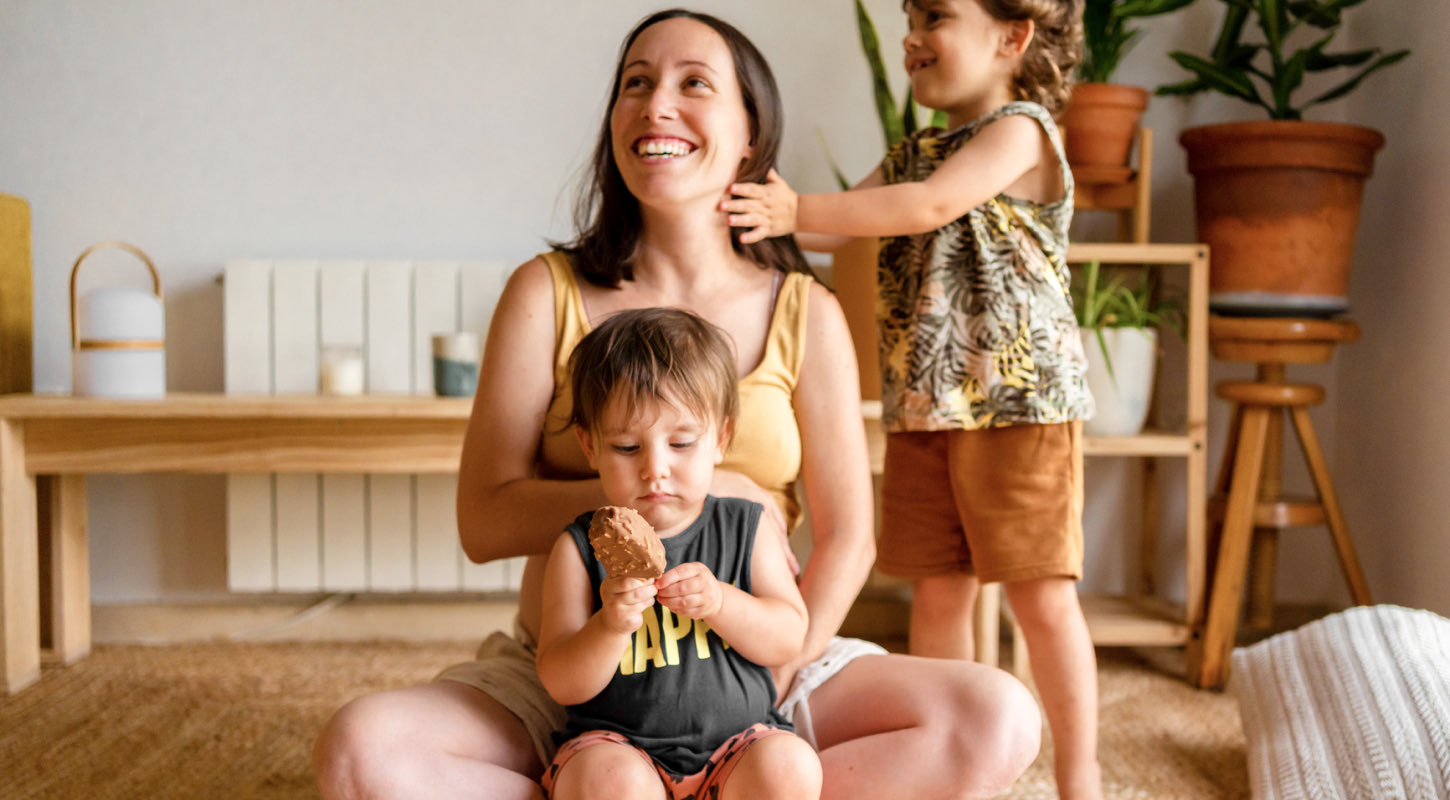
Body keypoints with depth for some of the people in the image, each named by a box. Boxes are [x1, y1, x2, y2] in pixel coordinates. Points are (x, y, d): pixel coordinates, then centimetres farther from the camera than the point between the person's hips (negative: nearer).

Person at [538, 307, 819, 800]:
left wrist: (720, 602, -20)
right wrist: (610, 626, -27)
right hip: (618, 741, -2)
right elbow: (562, 685, -7)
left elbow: (789, 638, -1)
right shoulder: (581, 548, -3)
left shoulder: (745, 528, 3)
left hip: (736, 736, 2)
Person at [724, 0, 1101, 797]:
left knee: (1042, 597, -1)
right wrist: (763, 211, -9)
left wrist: (795, 211, -25)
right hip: (922, 410, 7)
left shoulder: (1021, 130, -7)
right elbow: (843, 219, 9)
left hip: (1021, 402, -6)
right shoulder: (910, 154, 17)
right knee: (937, 592, 10)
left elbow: (933, 204, -21)